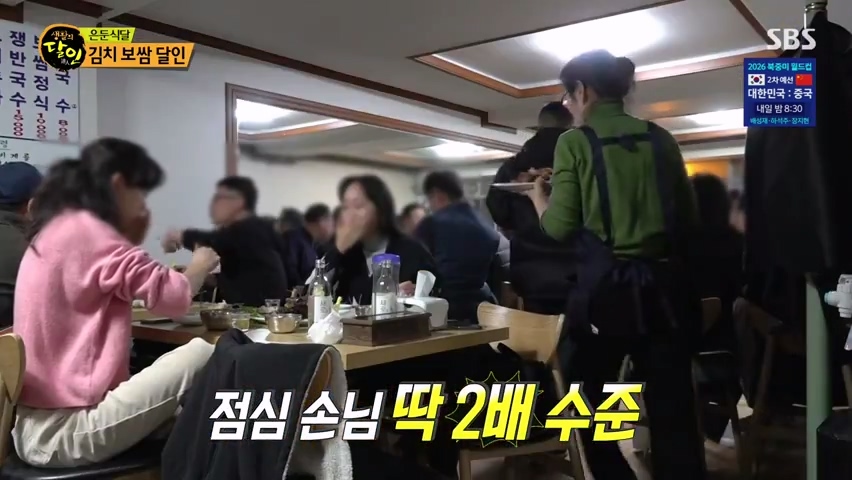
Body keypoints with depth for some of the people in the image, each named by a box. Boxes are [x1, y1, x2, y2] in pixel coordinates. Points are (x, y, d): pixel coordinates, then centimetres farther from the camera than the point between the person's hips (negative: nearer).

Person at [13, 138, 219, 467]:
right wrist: (200, 267, 1)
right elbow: (173, 296, -19)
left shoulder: (55, 228, 13)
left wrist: (130, 241, 10)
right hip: (65, 428, -10)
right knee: (205, 355, -13)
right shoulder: (87, 230, -16)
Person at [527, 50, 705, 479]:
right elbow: (688, 216, 13)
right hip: (664, 285, 4)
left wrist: (539, 197, 12)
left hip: (604, 289, -4)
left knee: (589, 407, 15)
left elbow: (561, 227, -7)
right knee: (673, 410, 10)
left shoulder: (574, 142, -4)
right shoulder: (661, 139, 9)